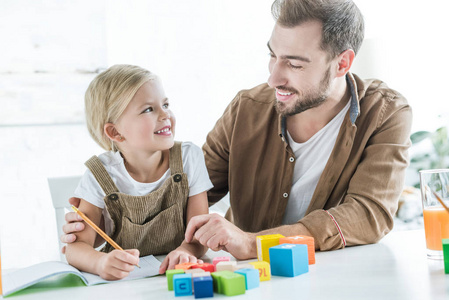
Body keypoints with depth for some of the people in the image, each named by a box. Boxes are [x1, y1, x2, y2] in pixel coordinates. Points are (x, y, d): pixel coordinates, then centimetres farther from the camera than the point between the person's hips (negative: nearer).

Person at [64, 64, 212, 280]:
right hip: (122, 283, -3)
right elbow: (77, 246, -12)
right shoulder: (101, 175, -9)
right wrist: (101, 262, -34)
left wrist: (186, 251, -27)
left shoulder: (189, 158, -4)